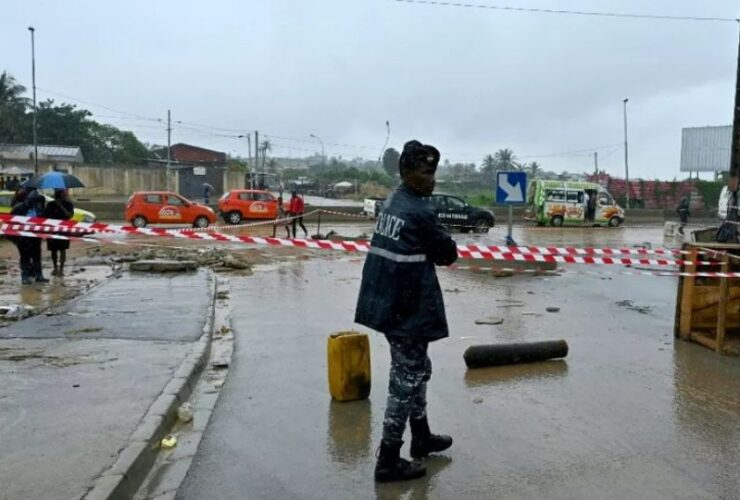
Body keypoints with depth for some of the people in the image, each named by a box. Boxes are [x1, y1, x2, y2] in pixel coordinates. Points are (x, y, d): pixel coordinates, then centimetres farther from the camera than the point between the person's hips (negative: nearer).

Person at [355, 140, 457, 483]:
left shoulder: (393, 203, 11)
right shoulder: (419, 211, -18)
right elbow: (448, 255, -10)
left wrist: (426, 252, 0)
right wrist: (439, 248, 8)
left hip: (386, 301, 10)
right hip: (408, 307, -10)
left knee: (416, 370, 22)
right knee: (406, 379, 0)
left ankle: (421, 437, 38)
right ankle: (388, 460, 8)